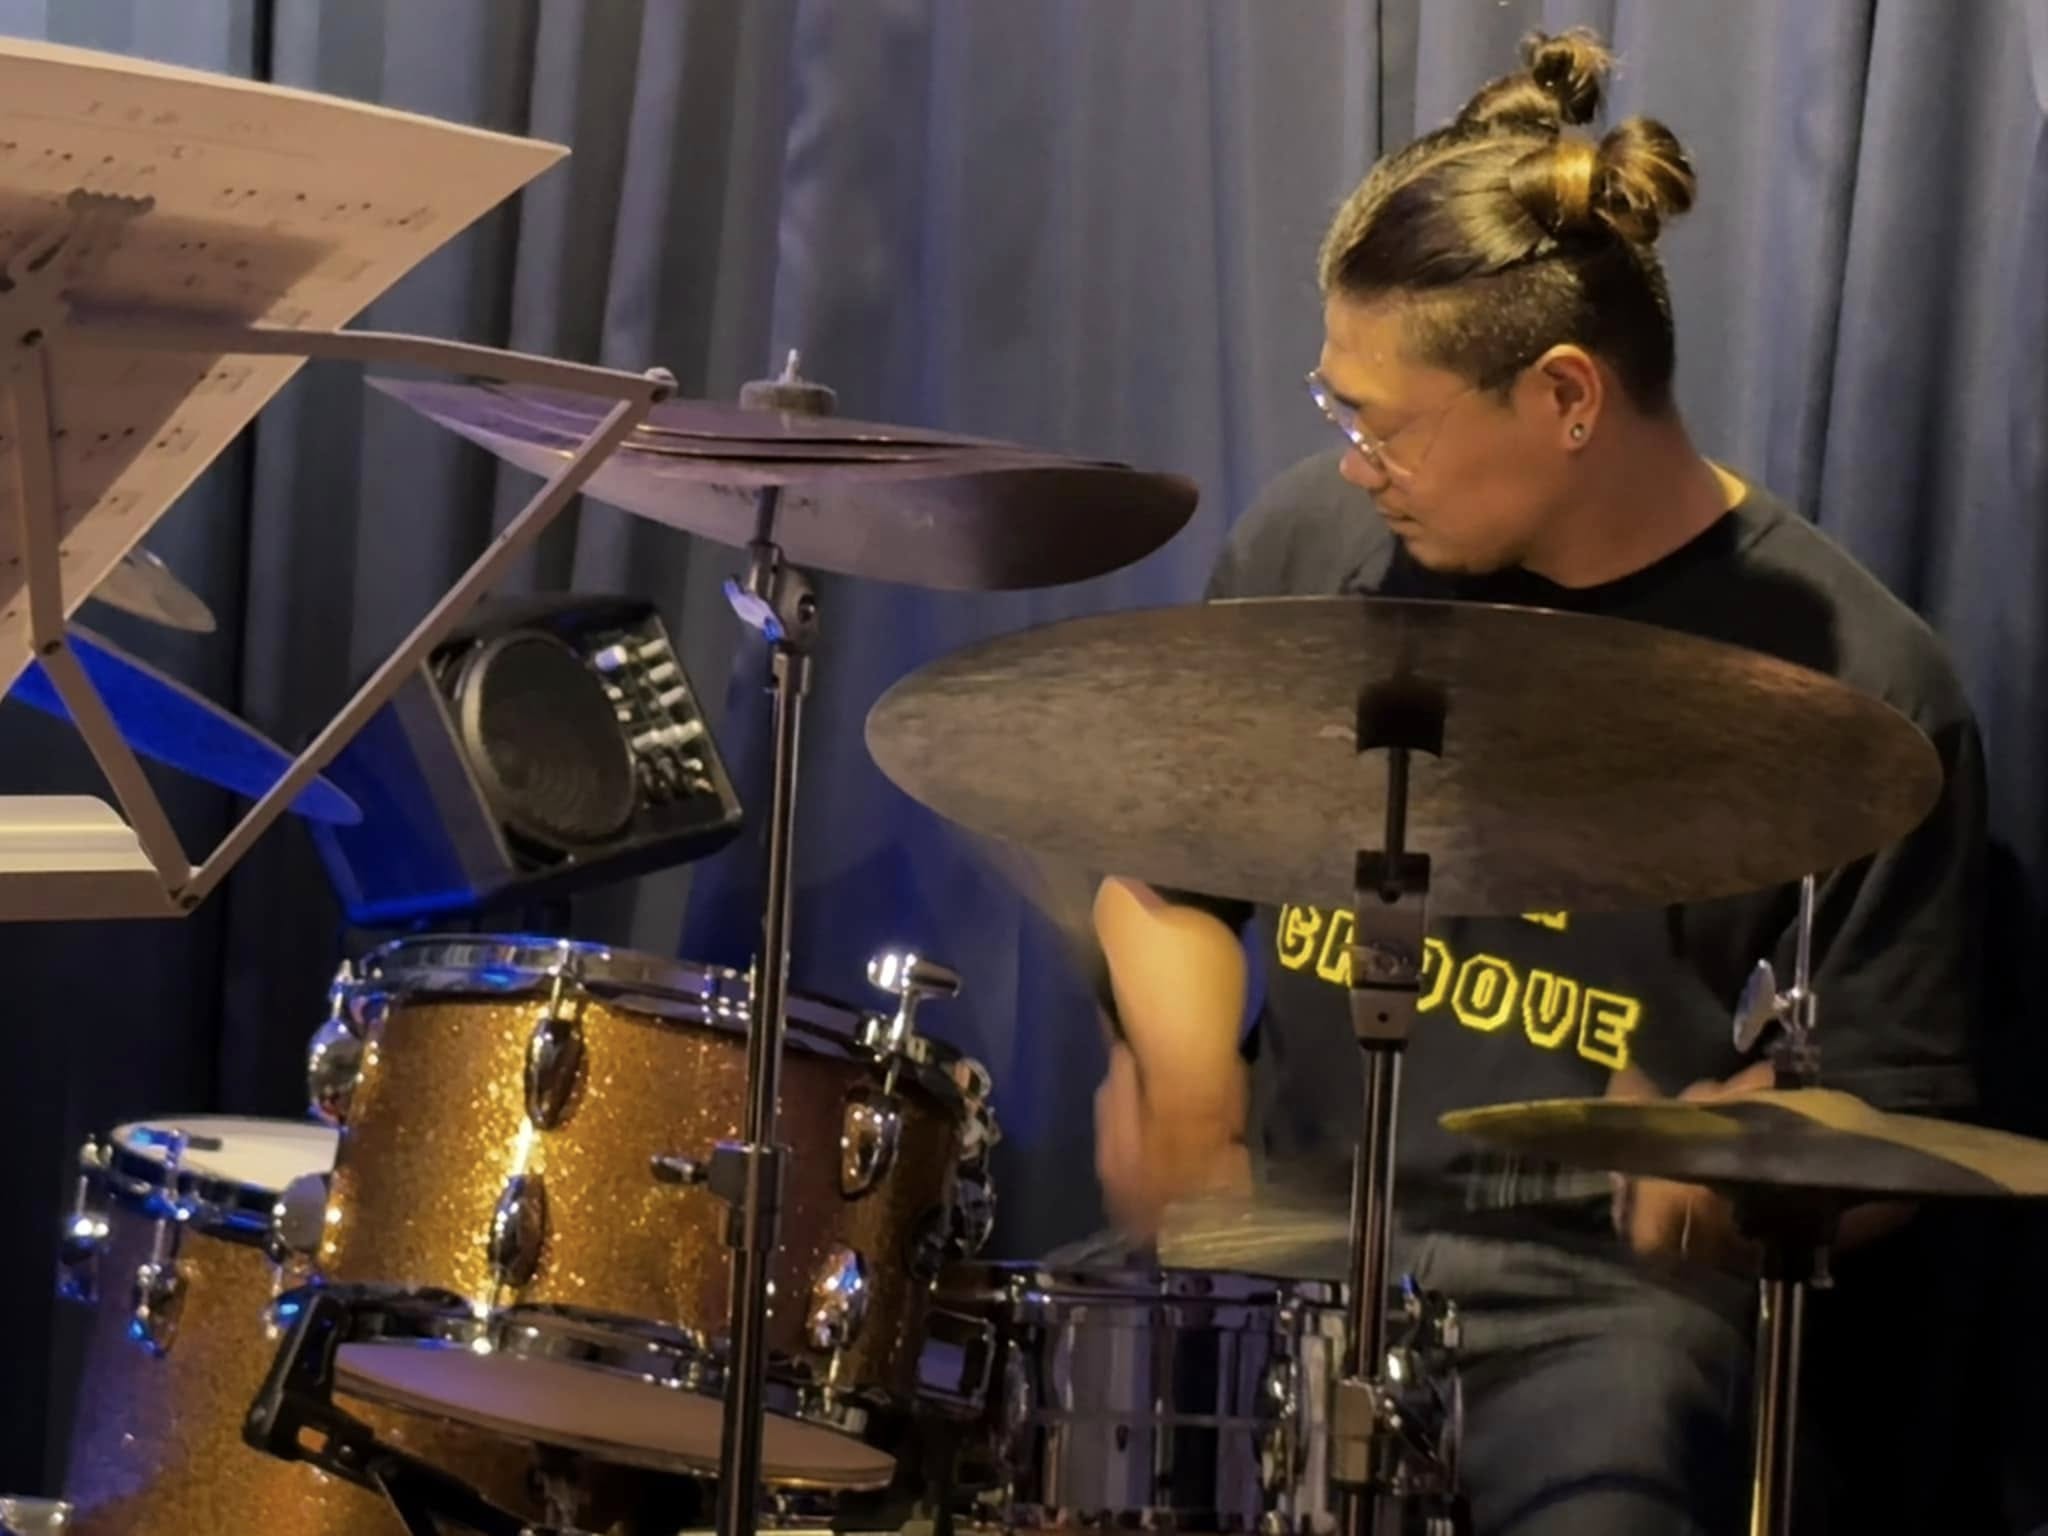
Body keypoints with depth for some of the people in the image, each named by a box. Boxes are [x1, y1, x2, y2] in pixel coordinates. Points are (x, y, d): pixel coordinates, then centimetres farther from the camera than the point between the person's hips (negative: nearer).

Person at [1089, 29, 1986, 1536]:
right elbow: (1165, 868, 19)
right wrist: (1180, 1073, 0)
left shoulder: (1850, 680, -7)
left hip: (1601, 1300, -3)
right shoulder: (1312, 545, 5)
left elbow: (1884, 1141, -3)